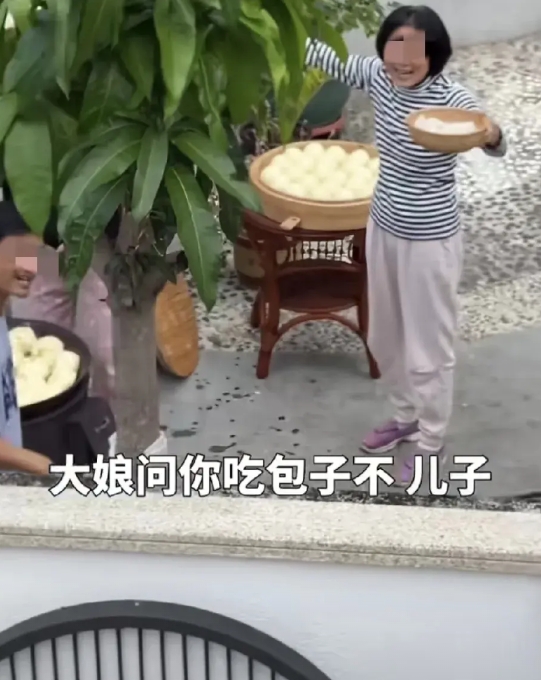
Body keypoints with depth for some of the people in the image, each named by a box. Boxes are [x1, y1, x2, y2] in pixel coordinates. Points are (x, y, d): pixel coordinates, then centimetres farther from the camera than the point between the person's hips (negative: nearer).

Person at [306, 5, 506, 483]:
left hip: (429, 241, -7)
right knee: (385, 337, 23)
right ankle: (406, 418, 46)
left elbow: (495, 144, -33)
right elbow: (332, 60, 10)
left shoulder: (452, 99, -24)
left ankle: (431, 442, 29)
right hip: (383, 229, 7)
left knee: (428, 348, 8)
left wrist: (491, 134, -57)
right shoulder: (379, 78, -6)